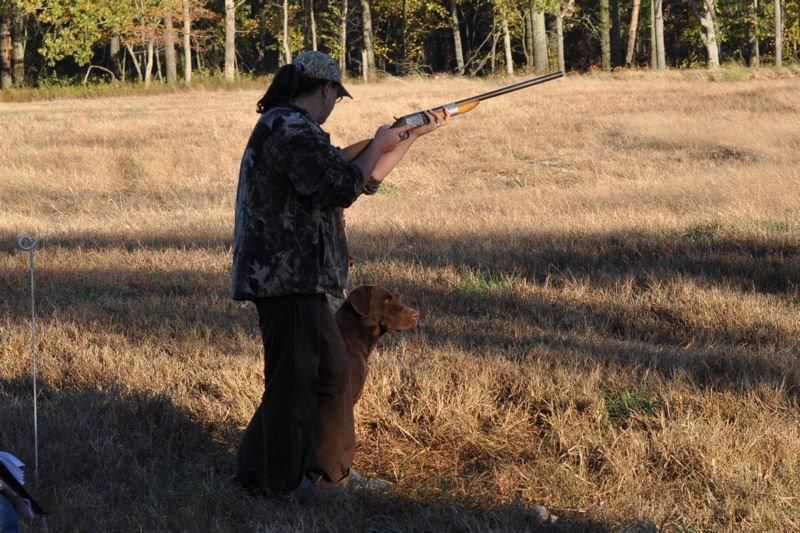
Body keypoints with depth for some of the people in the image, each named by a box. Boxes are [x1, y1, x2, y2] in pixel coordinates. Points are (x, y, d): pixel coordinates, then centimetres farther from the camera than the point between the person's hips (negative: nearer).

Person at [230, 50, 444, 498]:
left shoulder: (296, 129, 20)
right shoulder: (291, 129, -15)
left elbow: (366, 180, 22)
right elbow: (342, 189, -20)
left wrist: (413, 137, 22)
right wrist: (378, 145, -6)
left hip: (294, 275, 11)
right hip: (287, 275, -11)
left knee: (331, 369, 17)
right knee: (294, 376, -5)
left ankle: (330, 469, 25)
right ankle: (281, 482, 1)